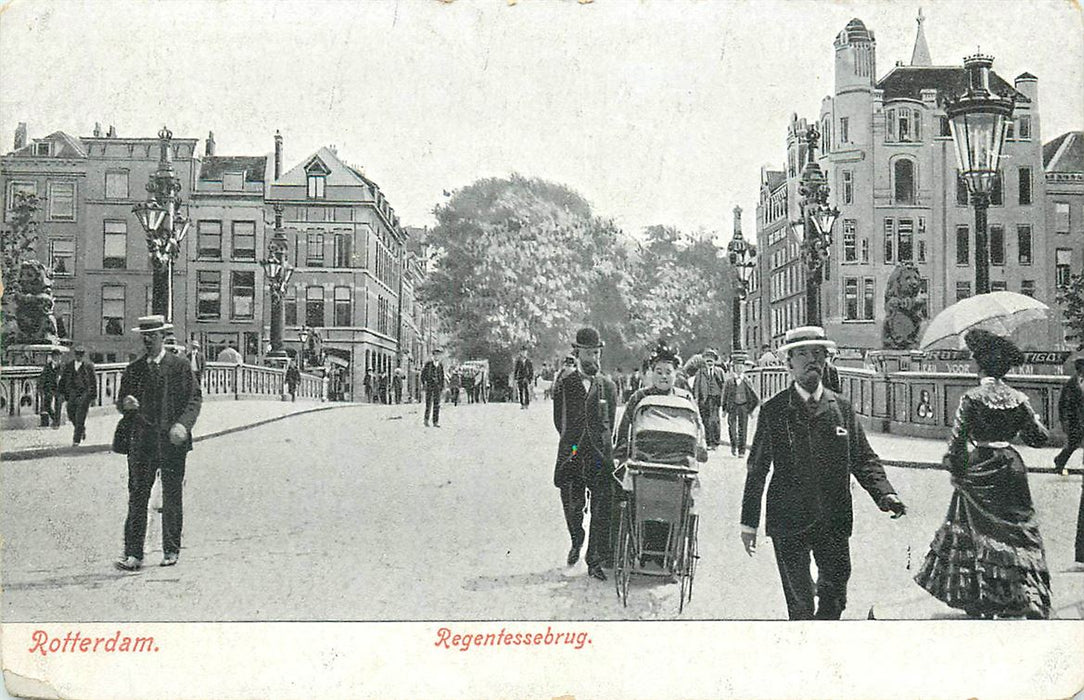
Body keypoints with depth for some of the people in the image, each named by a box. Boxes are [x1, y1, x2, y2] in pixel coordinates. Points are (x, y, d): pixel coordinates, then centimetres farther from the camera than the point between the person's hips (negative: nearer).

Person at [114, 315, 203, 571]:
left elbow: (194, 398, -1)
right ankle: (133, 554, 0)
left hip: (171, 441, -2)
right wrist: (126, 404, -9)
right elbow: (120, 403, 16)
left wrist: (183, 424, -17)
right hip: (141, 441, 2)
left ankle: (171, 551, 16)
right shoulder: (133, 369, 12)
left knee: (172, 497, 5)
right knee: (137, 497, -2)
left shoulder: (180, 367, 3)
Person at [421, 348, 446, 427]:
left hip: (437, 386, 3)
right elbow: (423, 374, 0)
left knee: (437, 404, -2)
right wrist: (424, 384, -6)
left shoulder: (440, 365, 9)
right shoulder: (428, 363, -3)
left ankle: (435, 422, 0)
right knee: (428, 404, -1)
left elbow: (442, 377, 13)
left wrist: (442, 388, 8)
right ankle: (426, 420, 17)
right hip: (429, 385, -3)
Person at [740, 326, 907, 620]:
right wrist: (749, 522, 0)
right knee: (799, 603, 3)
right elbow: (757, 468, 0)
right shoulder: (773, 410, -3)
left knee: (835, 597, 12)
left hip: (834, 520, 3)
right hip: (788, 522, -3)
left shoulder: (842, 408, 5)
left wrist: (884, 493, -11)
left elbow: (864, 458, 8)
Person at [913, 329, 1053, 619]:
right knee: (1019, 529, 8)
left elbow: (957, 439, -11)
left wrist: (953, 468, 2)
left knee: (977, 530, 8)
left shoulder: (971, 398, -10)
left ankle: (979, 603, 14)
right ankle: (1031, 598, -2)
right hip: (1011, 467, 3)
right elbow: (1040, 437, 5)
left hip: (980, 470, -3)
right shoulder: (1019, 399, 0)